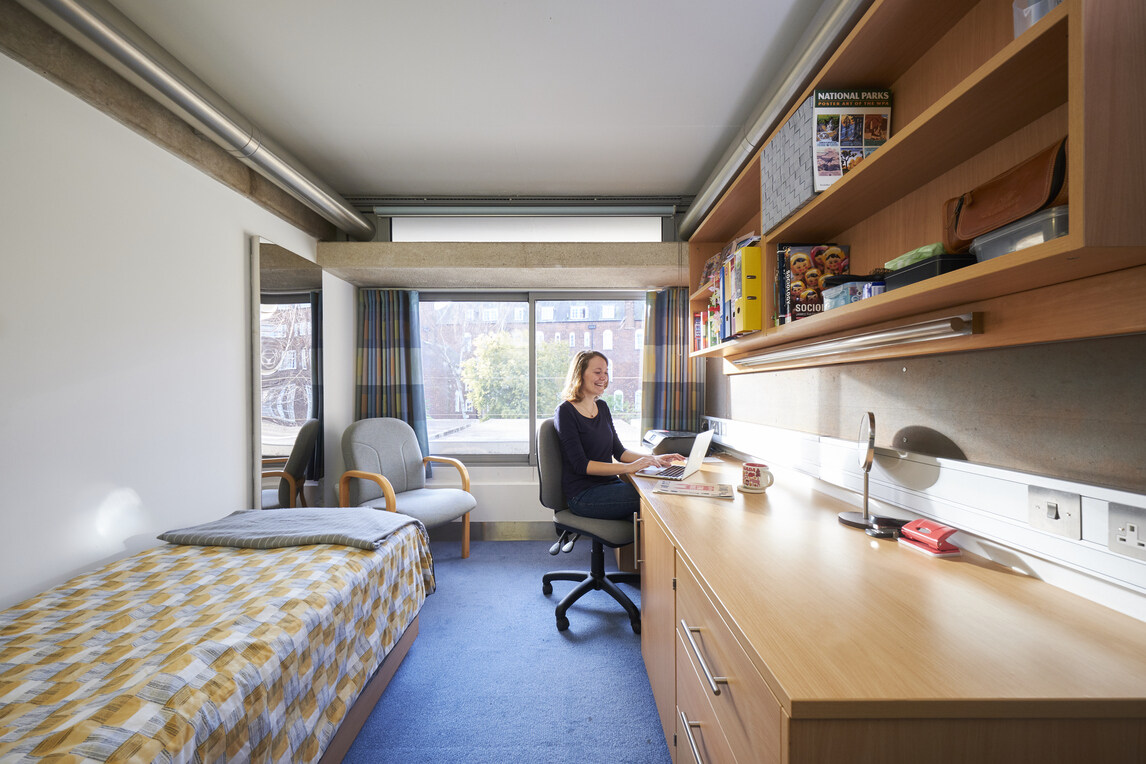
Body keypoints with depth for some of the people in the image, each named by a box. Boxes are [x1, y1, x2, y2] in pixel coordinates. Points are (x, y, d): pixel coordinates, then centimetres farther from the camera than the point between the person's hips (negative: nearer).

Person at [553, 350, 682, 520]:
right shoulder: (566, 412, -10)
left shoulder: (602, 407, 13)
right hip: (583, 495, -7)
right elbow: (581, 465, -17)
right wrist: (629, 467, -23)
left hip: (609, 484, 7)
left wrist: (655, 459, 2)